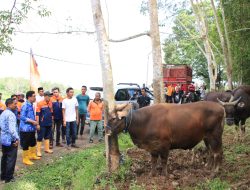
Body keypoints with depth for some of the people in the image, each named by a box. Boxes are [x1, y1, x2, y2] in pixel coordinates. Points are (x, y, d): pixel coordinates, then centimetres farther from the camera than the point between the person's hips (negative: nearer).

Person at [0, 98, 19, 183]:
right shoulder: (10, 114, -19)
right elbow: (12, 128, -25)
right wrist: (17, 138, -19)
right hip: (10, 140, -9)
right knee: (11, 159, 1)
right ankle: (9, 177, 8)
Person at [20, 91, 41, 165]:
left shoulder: (31, 105, 10)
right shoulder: (25, 105, -18)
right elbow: (22, 117, -23)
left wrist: (35, 123, 13)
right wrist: (32, 121, -22)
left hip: (32, 128, 9)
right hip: (26, 129, -9)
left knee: (33, 143, 20)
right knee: (26, 145, 3)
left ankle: (33, 155, 37)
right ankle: (25, 159, 14)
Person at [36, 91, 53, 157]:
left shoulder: (50, 103, 5)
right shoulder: (40, 103, -12)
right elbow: (37, 114, -12)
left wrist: (52, 121, 16)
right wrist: (37, 124, -14)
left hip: (49, 123, 6)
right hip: (42, 124, -6)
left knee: (47, 136, 16)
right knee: (40, 137, 2)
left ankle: (47, 149, 28)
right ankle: (38, 151, 9)